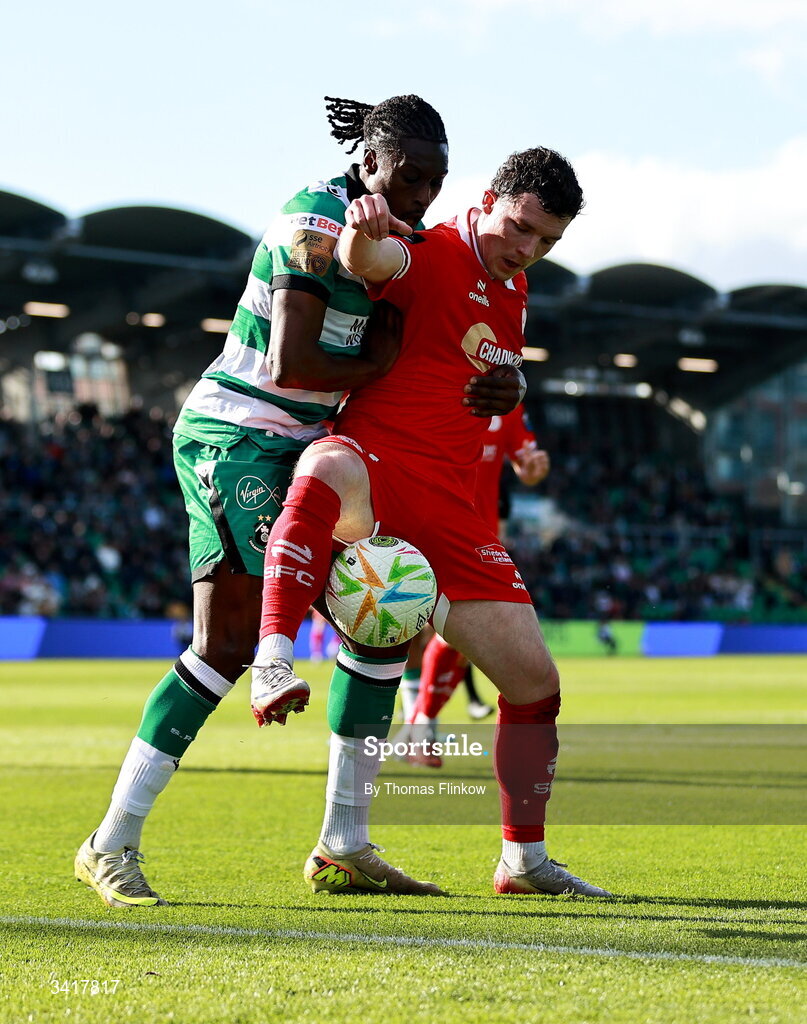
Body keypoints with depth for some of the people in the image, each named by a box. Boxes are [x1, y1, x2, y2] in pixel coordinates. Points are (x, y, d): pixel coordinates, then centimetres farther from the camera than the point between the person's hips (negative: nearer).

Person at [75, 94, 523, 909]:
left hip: (298, 449, 10)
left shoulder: (394, 231, 10)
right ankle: (112, 844, -6)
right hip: (234, 438, -9)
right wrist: (376, 367, -9)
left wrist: (498, 389, -5)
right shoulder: (315, 222, -18)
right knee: (227, 643, -16)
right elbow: (288, 365, -27)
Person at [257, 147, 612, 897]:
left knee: (533, 678, 4)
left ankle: (524, 861, 20)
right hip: (372, 464, -7)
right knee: (328, 472, -45)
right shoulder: (431, 256, -5)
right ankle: (275, 661, -49)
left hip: (445, 507, 7)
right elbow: (369, 261, -30)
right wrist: (362, 232, -49)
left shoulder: (514, 294, 19)